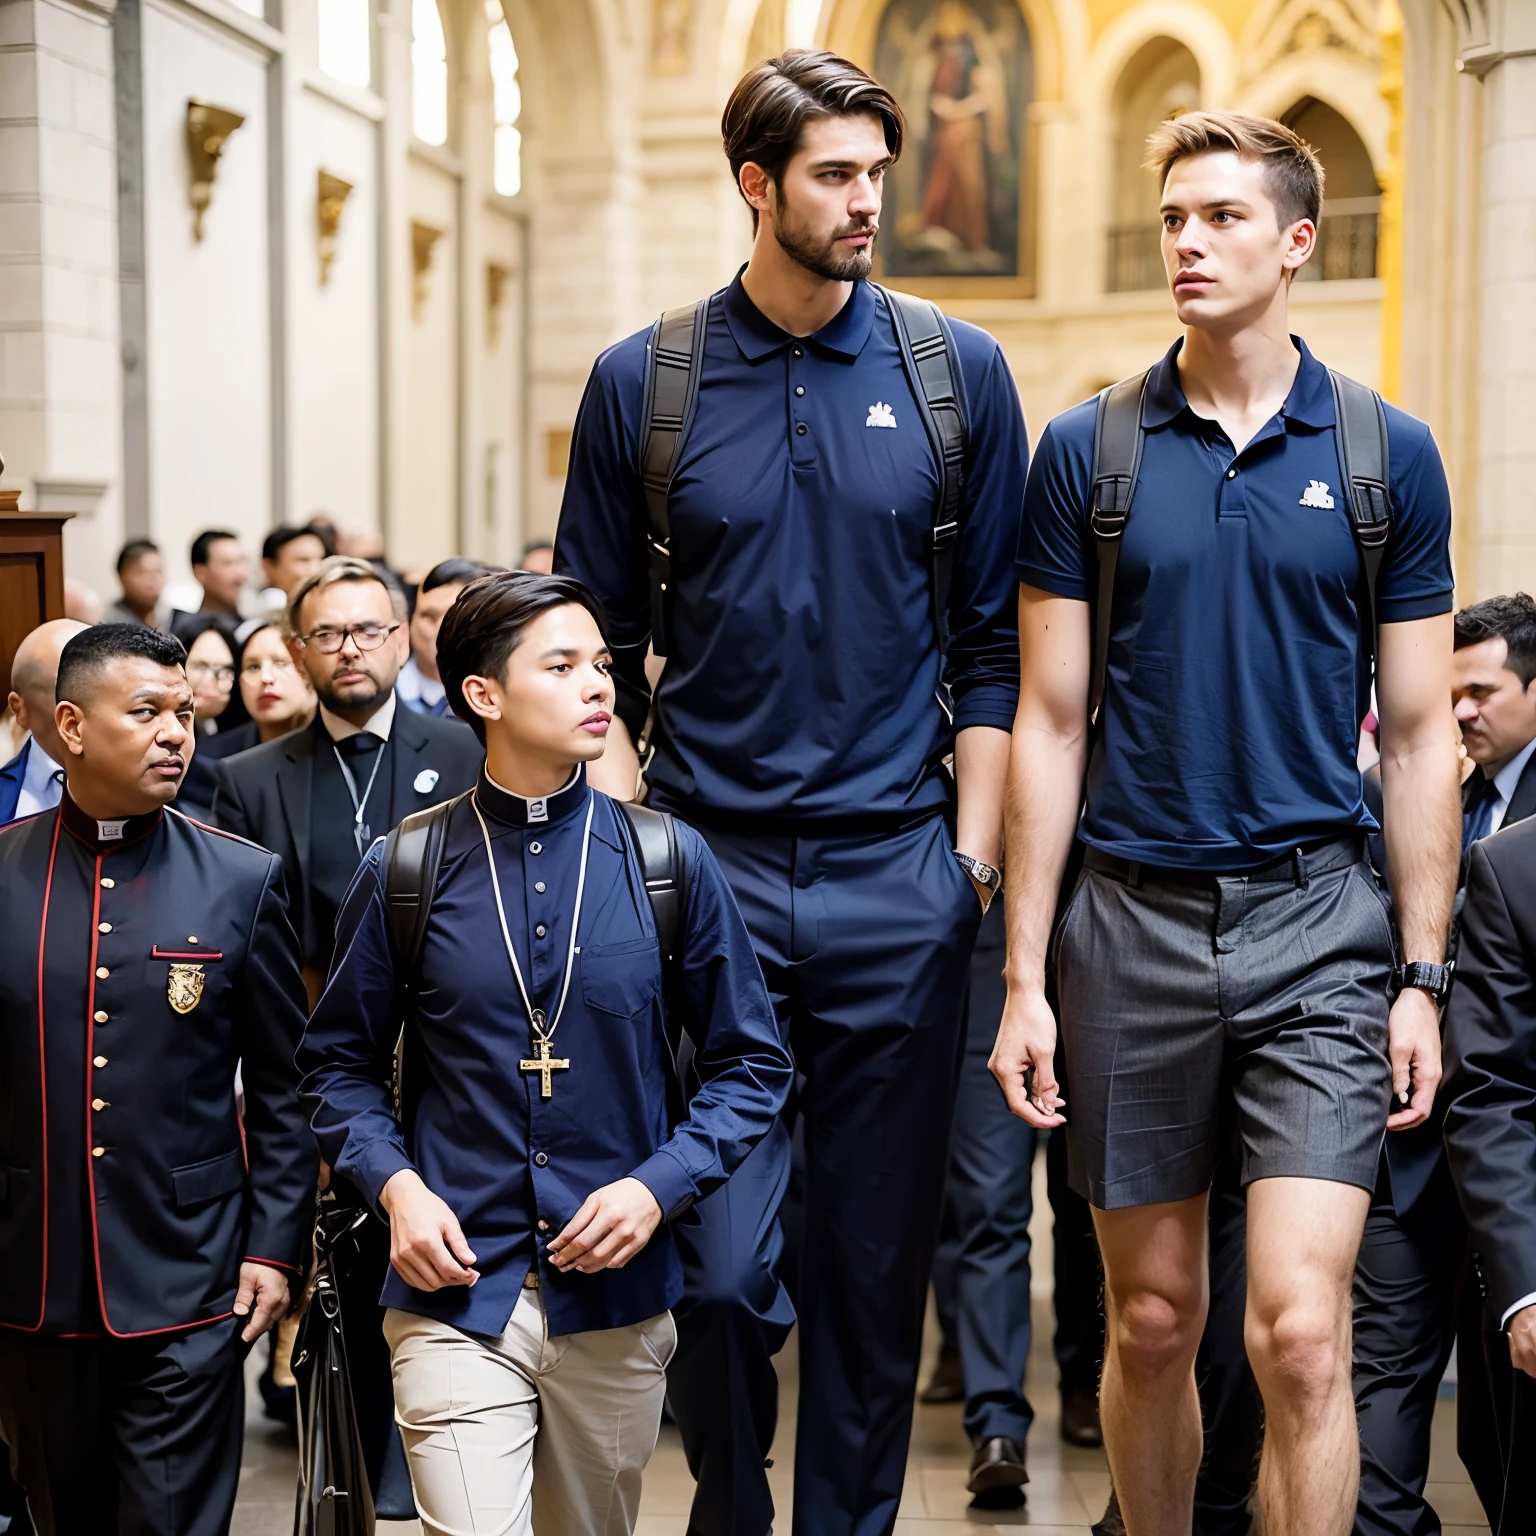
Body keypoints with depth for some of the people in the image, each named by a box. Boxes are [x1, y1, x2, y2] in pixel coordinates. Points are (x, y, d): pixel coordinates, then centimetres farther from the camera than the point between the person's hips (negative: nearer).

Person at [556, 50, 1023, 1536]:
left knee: (876, 1256, 8)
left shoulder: (957, 372, 4)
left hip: (898, 879, 1)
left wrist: (971, 858, 1)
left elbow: (991, 646, 6)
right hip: (705, 869, 0)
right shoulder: (641, 383, 3)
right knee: (720, 1263, -1)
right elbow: (597, 648, 7)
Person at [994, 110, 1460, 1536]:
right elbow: (1050, 724, 3)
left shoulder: (1386, 456, 3)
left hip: (1317, 930, -1)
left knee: (1299, 1330, -9)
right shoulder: (1088, 452, 3)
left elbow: (1418, 738, 5)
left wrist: (1423, 976, -1)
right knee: (1152, 1321, 12)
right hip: (1133, 923, 1)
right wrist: (1023, 978, -1)